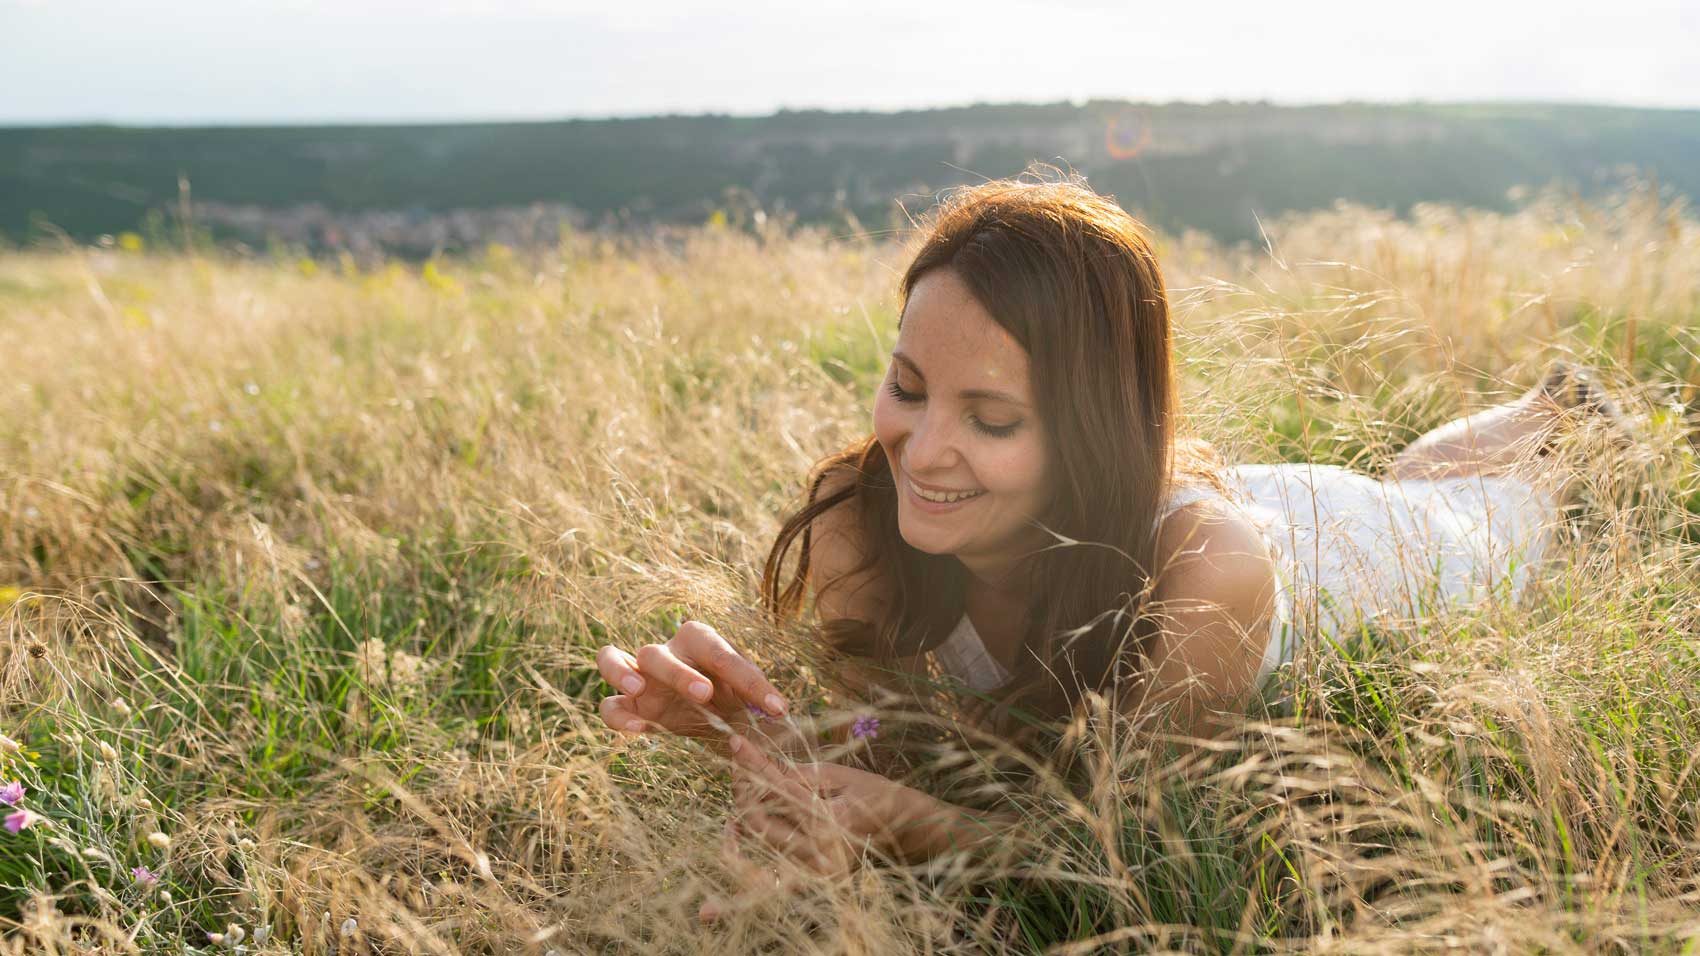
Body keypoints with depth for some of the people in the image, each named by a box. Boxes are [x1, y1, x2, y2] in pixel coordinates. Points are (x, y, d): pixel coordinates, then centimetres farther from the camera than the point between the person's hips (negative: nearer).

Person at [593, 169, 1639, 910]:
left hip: (1325, 556, -3)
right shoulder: (855, 515, -40)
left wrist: (909, 824, -59)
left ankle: (1561, 408, 63)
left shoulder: (1209, 572, -50)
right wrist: (740, 719, -51)